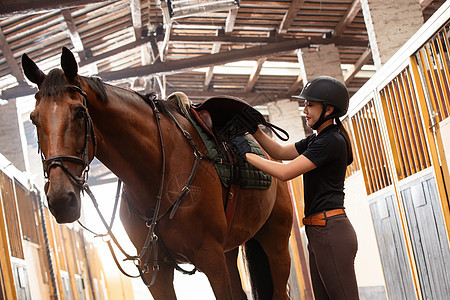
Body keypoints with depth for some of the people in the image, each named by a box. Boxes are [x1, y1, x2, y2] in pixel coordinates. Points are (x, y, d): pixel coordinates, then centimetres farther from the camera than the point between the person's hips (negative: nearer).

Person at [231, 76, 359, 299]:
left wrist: (247, 154, -10)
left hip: (330, 230, -10)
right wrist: (254, 129, 11)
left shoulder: (332, 141, -14)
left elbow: (285, 172, -18)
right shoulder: (317, 139, 17)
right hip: (318, 233, 10)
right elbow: (280, 152, 24)